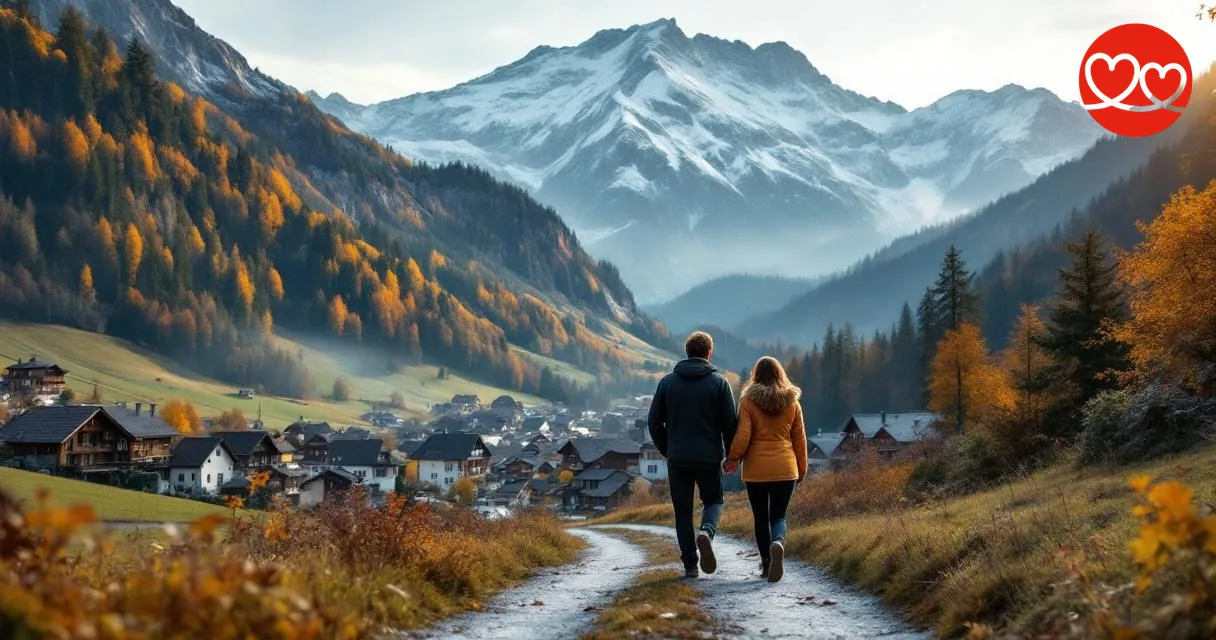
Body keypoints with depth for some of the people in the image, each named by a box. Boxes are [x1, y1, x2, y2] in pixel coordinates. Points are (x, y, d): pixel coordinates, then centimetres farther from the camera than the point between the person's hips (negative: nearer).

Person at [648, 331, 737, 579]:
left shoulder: (668, 382, 3)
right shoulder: (719, 382, -2)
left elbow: (654, 422, 4)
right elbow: (730, 422, -5)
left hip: (677, 458, 1)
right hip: (709, 457, -1)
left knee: (683, 511, 9)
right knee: (713, 501, 17)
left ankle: (690, 565, 4)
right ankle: (706, 532, -15)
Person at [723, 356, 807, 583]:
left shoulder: (748, 401, -5)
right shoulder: (792, 402, 3)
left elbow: (743, 435, -10)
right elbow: (800, 439, 8)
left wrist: (733, 459, 4)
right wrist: (802, 469, 17)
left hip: (756, 469, -1)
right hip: (785, 469, 1)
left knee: (761, 517, 11)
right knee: (778, 515, 8)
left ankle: (766, 564, 10)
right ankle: (778, 542, -24)